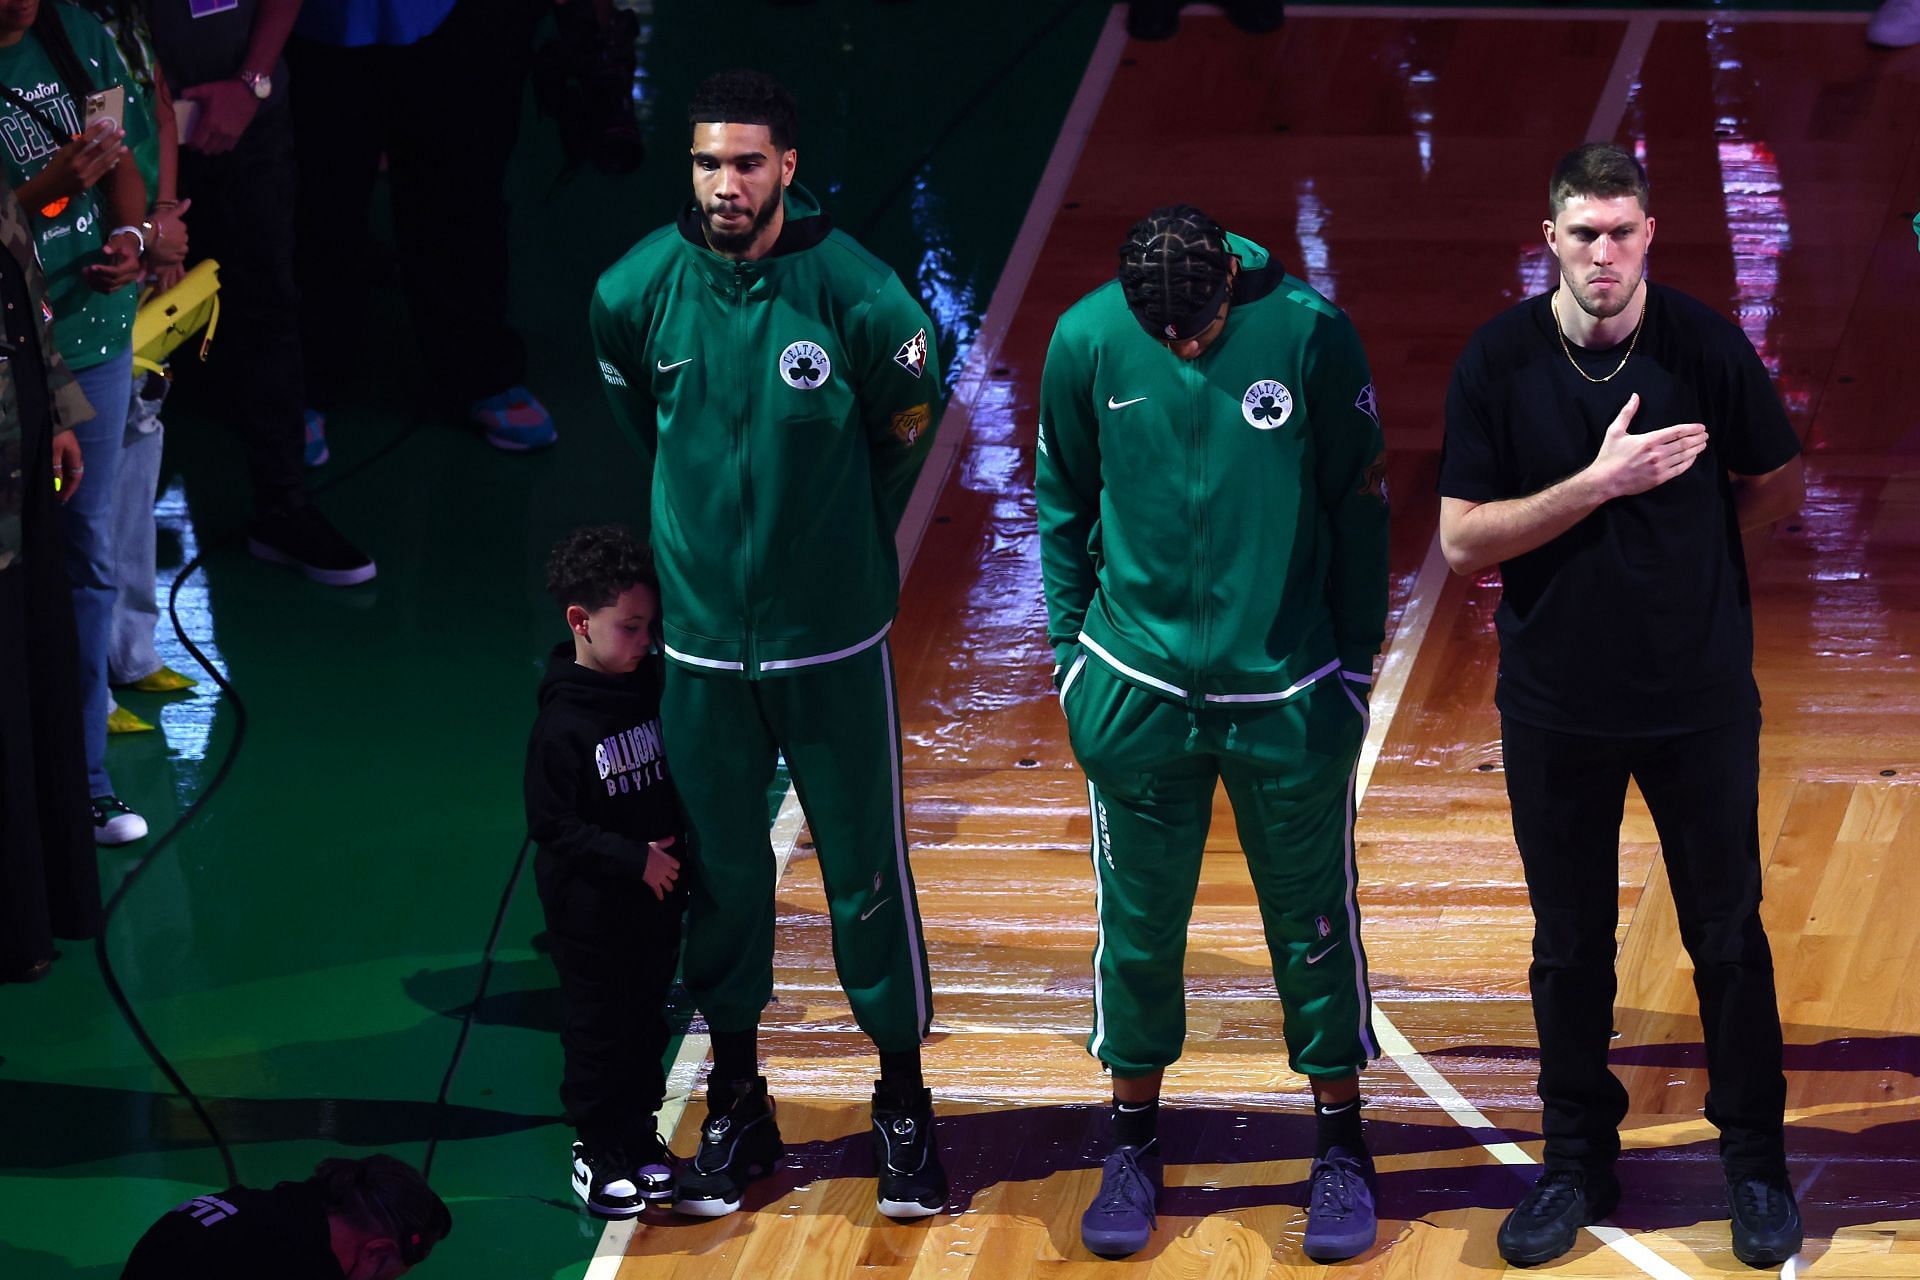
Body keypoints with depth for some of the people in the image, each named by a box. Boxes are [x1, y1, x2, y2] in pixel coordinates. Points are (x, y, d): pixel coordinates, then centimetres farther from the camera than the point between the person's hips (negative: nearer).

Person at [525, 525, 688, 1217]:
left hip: (657, 895, 6)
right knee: (598, 1026, 5)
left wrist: (676, 838, -2)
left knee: (648, 1016, 16)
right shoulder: (562, 724, -20)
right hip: (591, 907, -6)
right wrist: (634, 858, -21)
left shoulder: (655, 688, -2)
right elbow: (553, 826, -19)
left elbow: (682, 776, 13)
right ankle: (598, 1150, 17)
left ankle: (639, 1132, 30)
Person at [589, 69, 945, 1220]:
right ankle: (737, 1104, 24)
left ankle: (905, 1101, 17)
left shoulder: (858, 295, -16)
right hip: (701, 638, 2)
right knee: (721, 870, 11)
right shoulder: (636, 292, -7)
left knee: (866, 867, 4)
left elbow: (906, 434, 2)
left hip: (834, 644, -2)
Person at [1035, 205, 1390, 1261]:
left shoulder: (1309, 334, -13)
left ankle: (1339, 1144, 24)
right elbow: (1064, 503, 5)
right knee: (1138, 920, 10)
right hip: (1137, 689, 1)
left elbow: (1359, 508, -2)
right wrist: (1072, 653, 5)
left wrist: (1355, 662, 2)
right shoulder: (1087, 340, -9)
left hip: (1288, 696, -1)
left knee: (1313, 920, 9)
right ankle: (1135, 1142, 26)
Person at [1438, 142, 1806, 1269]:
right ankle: (1578, 1165, 24)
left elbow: (1776, 486, 7)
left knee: (1729, 934, 8)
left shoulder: (1707, 347, -9)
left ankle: (1757, 1163, 22)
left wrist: (1677, 537, 1)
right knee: (1571, 945, 11)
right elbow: (1464, 542, -13)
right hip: (1557, 701, 0)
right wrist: (1601, 486, -22)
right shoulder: (1500, 361, -9)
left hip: (1701, 696, 0)